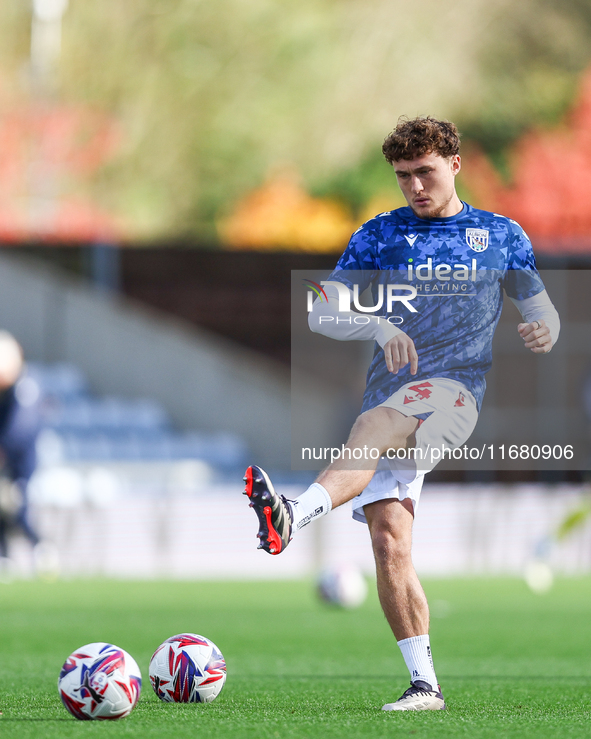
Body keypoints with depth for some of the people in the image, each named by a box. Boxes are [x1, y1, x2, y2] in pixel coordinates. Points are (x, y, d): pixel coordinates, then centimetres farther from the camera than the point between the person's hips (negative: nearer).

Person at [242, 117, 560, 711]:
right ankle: (424, 684, -8)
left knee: (373, 424, -35)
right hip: (389, 403, 3)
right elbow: (322, 313, 5)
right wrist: (380, 328, -15)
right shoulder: (380, 236, 14)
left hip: (455, 389, -3)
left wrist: (542, 331, -8)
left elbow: (542, 311, 17)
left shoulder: (502, 236, 13)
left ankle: (294, 517, -58)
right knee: (389, 542, -11)